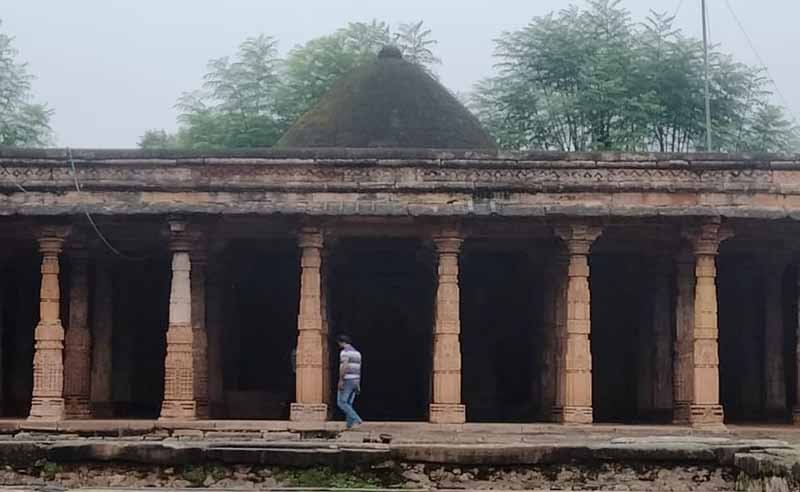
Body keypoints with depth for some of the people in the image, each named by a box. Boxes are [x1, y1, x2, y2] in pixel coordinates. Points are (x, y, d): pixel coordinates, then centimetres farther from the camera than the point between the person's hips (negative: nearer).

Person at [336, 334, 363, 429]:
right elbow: (359, 369, 17)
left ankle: (356, 419, -16)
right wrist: (358, 384, 19)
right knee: (348, 404, 9)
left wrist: (340, 380, -22)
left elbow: (344, 366, -24)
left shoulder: (345, 351, -12)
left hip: (346, 381, -9)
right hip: (355, 381, 9)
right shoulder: (357, 352, 16)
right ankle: (350, 425, 1)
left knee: (341, 403, -5)